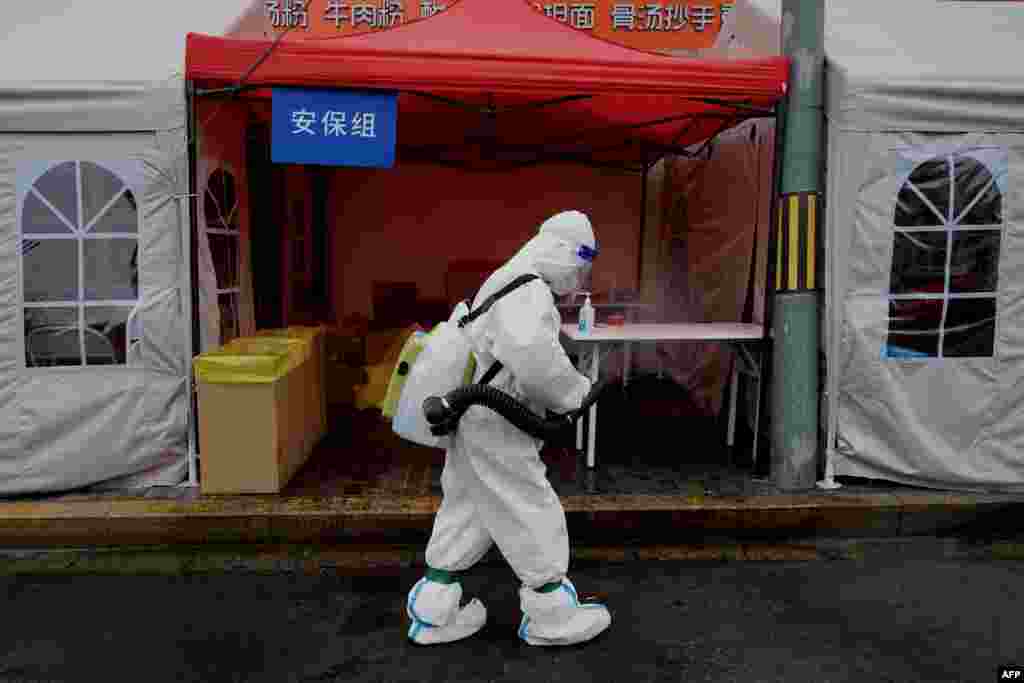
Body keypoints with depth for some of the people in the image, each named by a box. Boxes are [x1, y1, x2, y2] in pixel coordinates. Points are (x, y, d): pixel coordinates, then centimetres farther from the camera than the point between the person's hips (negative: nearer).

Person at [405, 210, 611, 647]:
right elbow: (533, 354, -38)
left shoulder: (506, 283, 14)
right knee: (534, 515, 5)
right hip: (497, 430, -10)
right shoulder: (529, 292, -20)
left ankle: (433, 614, 29)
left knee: (465, 514, 17)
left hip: (474, 422, 10)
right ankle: (551, 616, 23)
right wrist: (572, 393, -20)